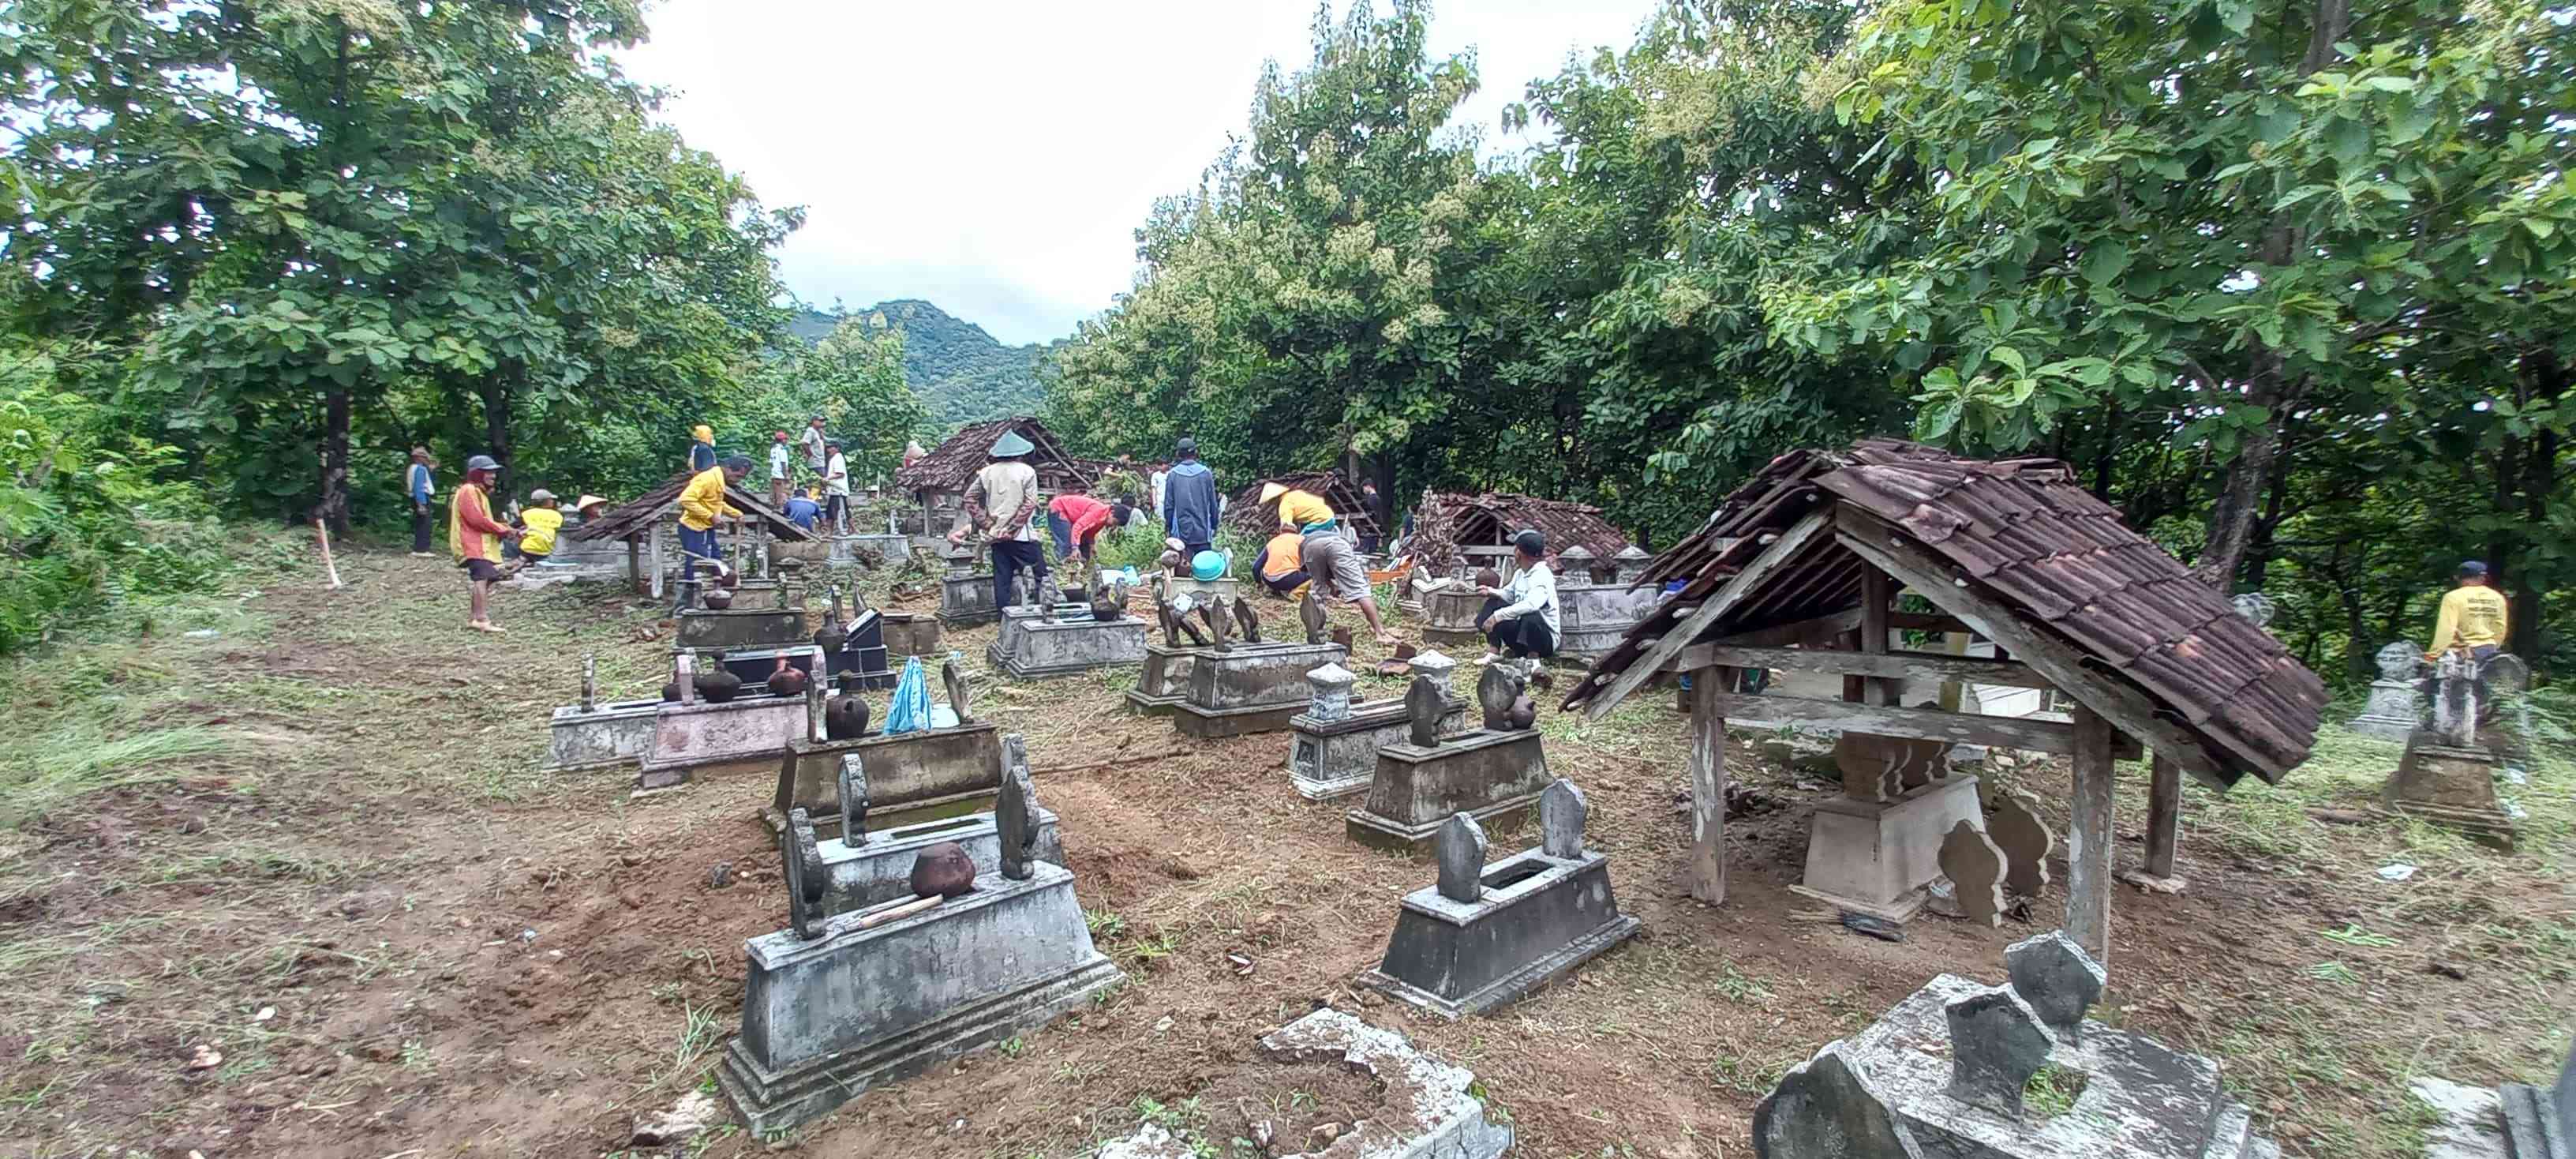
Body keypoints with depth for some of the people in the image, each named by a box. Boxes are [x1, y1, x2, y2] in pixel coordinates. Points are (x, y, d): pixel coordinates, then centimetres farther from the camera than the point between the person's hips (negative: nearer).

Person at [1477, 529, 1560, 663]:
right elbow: (1508, 594, 20)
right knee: (1493, 603, 5)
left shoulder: (1542, 575, -22)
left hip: (1546, 639, -9)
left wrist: (1498, 616, -38)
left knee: (1532, 616, -39)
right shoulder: (1520, 574, 4)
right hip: (1522, 630, 9)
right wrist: (1491, 592, -2)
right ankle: (1494, 652, -3)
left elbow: (1531, 604, -40)